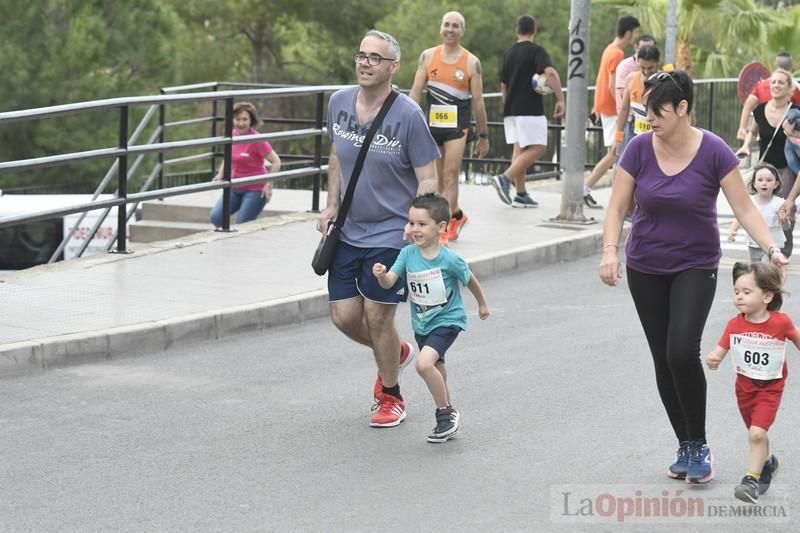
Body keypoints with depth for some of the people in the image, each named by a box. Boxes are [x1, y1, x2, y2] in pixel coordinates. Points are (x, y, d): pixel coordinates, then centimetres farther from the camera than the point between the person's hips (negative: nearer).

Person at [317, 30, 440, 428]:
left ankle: (391, 397, 20)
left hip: (390, 233, -5)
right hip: (348, 231, 5)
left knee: (377, 316, -3)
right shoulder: (338, 103, 1)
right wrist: (332, 206, 9)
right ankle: (396, 352, 36)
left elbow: (427, 180, -11)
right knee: (344, 316, 5)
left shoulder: (408, 116, -15)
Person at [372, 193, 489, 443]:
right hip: (421, 324, 6)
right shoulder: (408, 254, -9)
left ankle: (446, 413, -7)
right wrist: (381, 275, -40)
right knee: (436, 371, 21)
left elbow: (470, 280, -1)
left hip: (447, 321, -6)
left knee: (424, 363, -26)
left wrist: (482, 304, 15)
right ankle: (448, 418, 40)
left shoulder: (449, 260, -20)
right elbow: (389, 282, -16)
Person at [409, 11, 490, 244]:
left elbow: (478, 101, 1)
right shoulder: (428, 56, 4)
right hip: (431, 121, 4)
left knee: (450, 176, -11)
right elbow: (416, 90, 3)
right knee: (437, 178, 12)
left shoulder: (471, 63, -2)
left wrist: (483, 136, 3)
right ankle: (457, 216, 32)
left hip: (457, 124, -3)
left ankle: (443, 227, -11)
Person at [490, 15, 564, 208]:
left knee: (519, 149, 11)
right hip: (530, 109, -7)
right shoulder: (536, 51, -6)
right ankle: (505, 178, -22)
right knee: (537, 148, -7)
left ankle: (521, 194, 7)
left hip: (511, 109, 7)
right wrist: (560, 99, -21)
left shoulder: (508, 53, 14)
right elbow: (550, 72, -23)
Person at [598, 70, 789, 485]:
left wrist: (771, 249, -24)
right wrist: (611, 251, -20)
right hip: (645, 270, 3)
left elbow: (744, 209, -11)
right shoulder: (639, 148, -8)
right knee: (662, 359, 5)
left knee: (682, 351, -19)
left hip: (695, 268, -3)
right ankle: (685, 446, 20)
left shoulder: (714, 152, -14)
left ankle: (699, 444, -1)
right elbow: (617, 207, -5)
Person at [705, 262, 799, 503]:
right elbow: (720, 350, -14)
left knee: (757, 433, -19)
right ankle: (767, 464, 47)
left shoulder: (781, 322, -19)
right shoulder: (735, 324, -13)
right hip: (744, 385, 4)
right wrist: (712, 359, -35)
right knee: (757, 434, 20)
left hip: (770, 387, -4)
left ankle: (751, 479, -12)